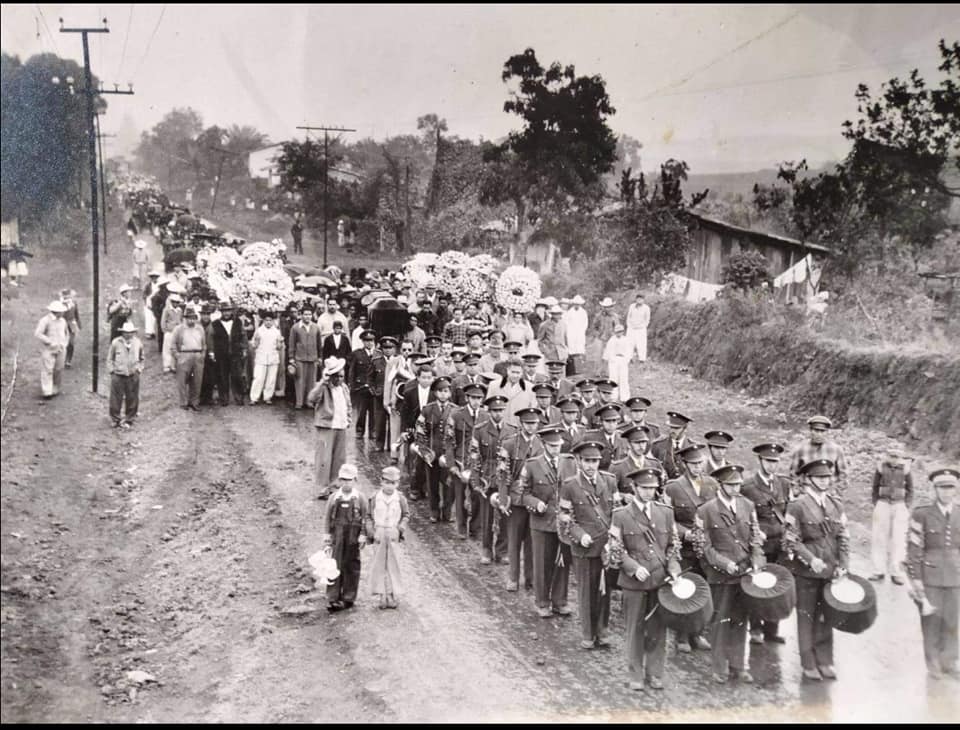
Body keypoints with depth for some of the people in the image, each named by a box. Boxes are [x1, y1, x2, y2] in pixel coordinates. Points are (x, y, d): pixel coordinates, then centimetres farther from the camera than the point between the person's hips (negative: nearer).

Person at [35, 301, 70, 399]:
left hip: (60, 350, 5)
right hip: (48, 350, -5)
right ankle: (47, 392, -8)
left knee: (58, 370, 4)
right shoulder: (45, 320, -12)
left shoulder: (62, 321, 7)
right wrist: (51, 342, -19)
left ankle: (55, 390, 14)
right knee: (47, 371, -7)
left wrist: (64, 345, 7)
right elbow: (37, 334, -19)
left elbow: (66, 334, 23)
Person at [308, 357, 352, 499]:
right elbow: (311, 399, -32)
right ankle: (323, 489, 0)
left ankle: (333, 486, 26)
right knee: (324, 459, -6)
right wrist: (322, 382, -37)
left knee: (340, 459, 13)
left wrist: (348, 419, 14)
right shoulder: (323, 388, -12)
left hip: (341, 427, 7)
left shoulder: (344, 388, 11)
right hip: (326, 427, -7)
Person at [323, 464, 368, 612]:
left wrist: (362, 536, -5)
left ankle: (348, 598, 16)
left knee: (351, 567, 6)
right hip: (337, 537, 1)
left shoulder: (360, 499, 2)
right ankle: (332, 599, -3)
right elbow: (328, 518, 9)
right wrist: (327, 536, 4)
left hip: (353, 538, -1)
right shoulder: (334, 498, 6)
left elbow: (365, 519, 2)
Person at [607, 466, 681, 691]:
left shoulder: (665, 512, 7)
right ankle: (636, 676, 19)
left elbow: (673, 545, 11)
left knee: (658, 629, 8)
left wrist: (673, 569, -4)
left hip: (661, 579, 3)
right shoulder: (621, 516, -3)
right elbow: (616, 551, -2)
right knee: (635, 630, 6)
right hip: (634, 582, -2)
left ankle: (655, 674, 20)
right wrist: (635, 568, -15)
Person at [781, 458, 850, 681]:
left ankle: (825, 662, 22)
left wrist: (843, 566, -2)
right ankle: (809, 665, 14)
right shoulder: (797, 506, -7)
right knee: (806, 617, 5)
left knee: (826, 617, 11)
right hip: (806, 571, -4)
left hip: (830, 571, 4)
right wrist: (811, 559, -19)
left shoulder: (836, 504, 8)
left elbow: (843, 537, 8)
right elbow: (791, 540, -9)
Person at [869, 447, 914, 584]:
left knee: (898, 540, -3)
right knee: (879, 538, 1)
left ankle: (896, 573, 2)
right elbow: (875, 488, 8)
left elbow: (910, 490, 8)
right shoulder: (881, 468, -2)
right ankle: (879, 571, 8)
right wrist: (875, 505, 3)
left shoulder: (905, 470, -2)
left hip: (899, 506, 0)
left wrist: (907, 508, 1)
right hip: (883, 504, 1)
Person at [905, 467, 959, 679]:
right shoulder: (921, 515, -7)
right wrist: (915, 580, -8)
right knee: (931, 620, 5)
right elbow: (914, 550, -6)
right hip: (930, 576, -3)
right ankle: (933, 664, 18)